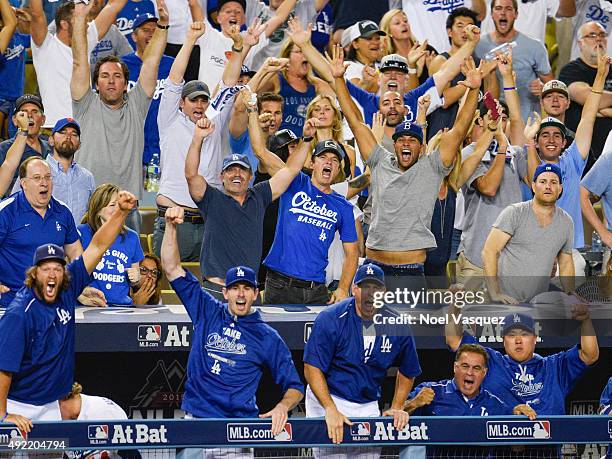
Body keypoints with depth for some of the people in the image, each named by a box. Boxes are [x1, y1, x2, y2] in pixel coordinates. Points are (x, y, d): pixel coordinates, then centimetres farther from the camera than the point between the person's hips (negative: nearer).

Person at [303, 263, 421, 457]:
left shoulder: (396, 326, -1)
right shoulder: (330, 319, -12)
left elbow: (407, 372, 15)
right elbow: (312, 368, -14)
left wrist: (397, 408, 6)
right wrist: (331, 410, -23)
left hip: (368, 407, 4)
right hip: (327, 400, -4)